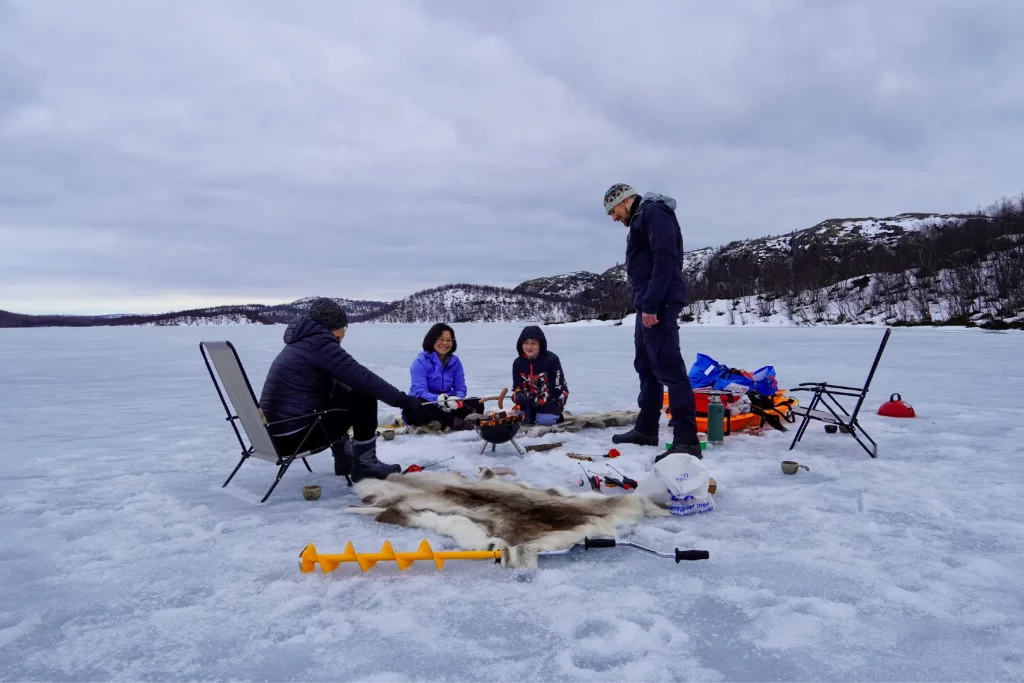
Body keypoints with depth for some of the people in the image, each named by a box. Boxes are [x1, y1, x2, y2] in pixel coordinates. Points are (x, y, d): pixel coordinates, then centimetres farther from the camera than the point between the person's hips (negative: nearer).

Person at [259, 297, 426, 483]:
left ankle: (345, 460, 28)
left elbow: (333, 383, 25)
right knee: (364, 398, -6)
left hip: (275, 431, 10)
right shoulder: (319, 342, -12)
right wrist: (402, 399, -8)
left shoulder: (302, 341, 17)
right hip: (292, 435, -10)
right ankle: (364, 465, 5)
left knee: (339, 395, 27)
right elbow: (362, 378, -16)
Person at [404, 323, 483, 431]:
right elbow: (419, 391, -21)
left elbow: (460, 388, 2)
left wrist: (457, 400, -23)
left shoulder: (455, 361, 5)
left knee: (477, 404, -14)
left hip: (447, 408, 5)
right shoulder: (420, 362, -11)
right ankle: (455, 422, -39)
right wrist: (438, 399, -41)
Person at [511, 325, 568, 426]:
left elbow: (557, 388, -20)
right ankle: (536, 411, 11)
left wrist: (539, 401, -25)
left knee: (544, 420, -28)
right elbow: (517, 385, -1)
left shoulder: (552, 360, -22)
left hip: (553, 396, -5)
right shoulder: (518, 363, -6)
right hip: (531, 397, 5)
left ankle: (555, 413, 6)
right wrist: (519, 396, -25)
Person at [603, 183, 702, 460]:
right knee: (646, 366, 14)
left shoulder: (654, 212, -8)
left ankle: (686, 440, -14)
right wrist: (644, 304, 15)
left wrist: (650, 304, -24)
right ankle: (646, 429, 23)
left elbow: (666, 259, -20)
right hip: (648, 305, 11)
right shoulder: (641, 219, 24)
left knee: (668, 367, -14)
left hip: (659, 305, -11)